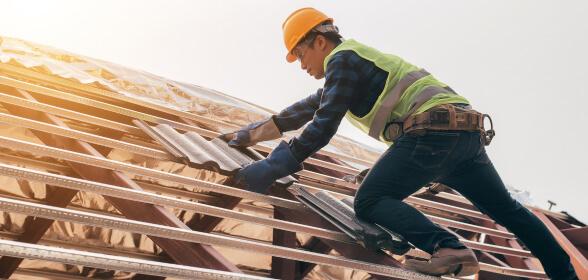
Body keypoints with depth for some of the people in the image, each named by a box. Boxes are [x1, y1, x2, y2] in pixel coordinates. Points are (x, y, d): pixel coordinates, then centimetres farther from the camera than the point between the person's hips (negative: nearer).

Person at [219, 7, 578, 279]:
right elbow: (302, 112, 36)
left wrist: (272, 168, -8)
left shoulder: (342, 58, 1)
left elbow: (322, 129, -10)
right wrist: (249, 135, 39)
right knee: (507, 209, 20)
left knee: (370, 201, -11)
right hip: (468, 130, 10)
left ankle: (450, 250, -30)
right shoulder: (356, 61, 30)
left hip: (434, 127, -10)